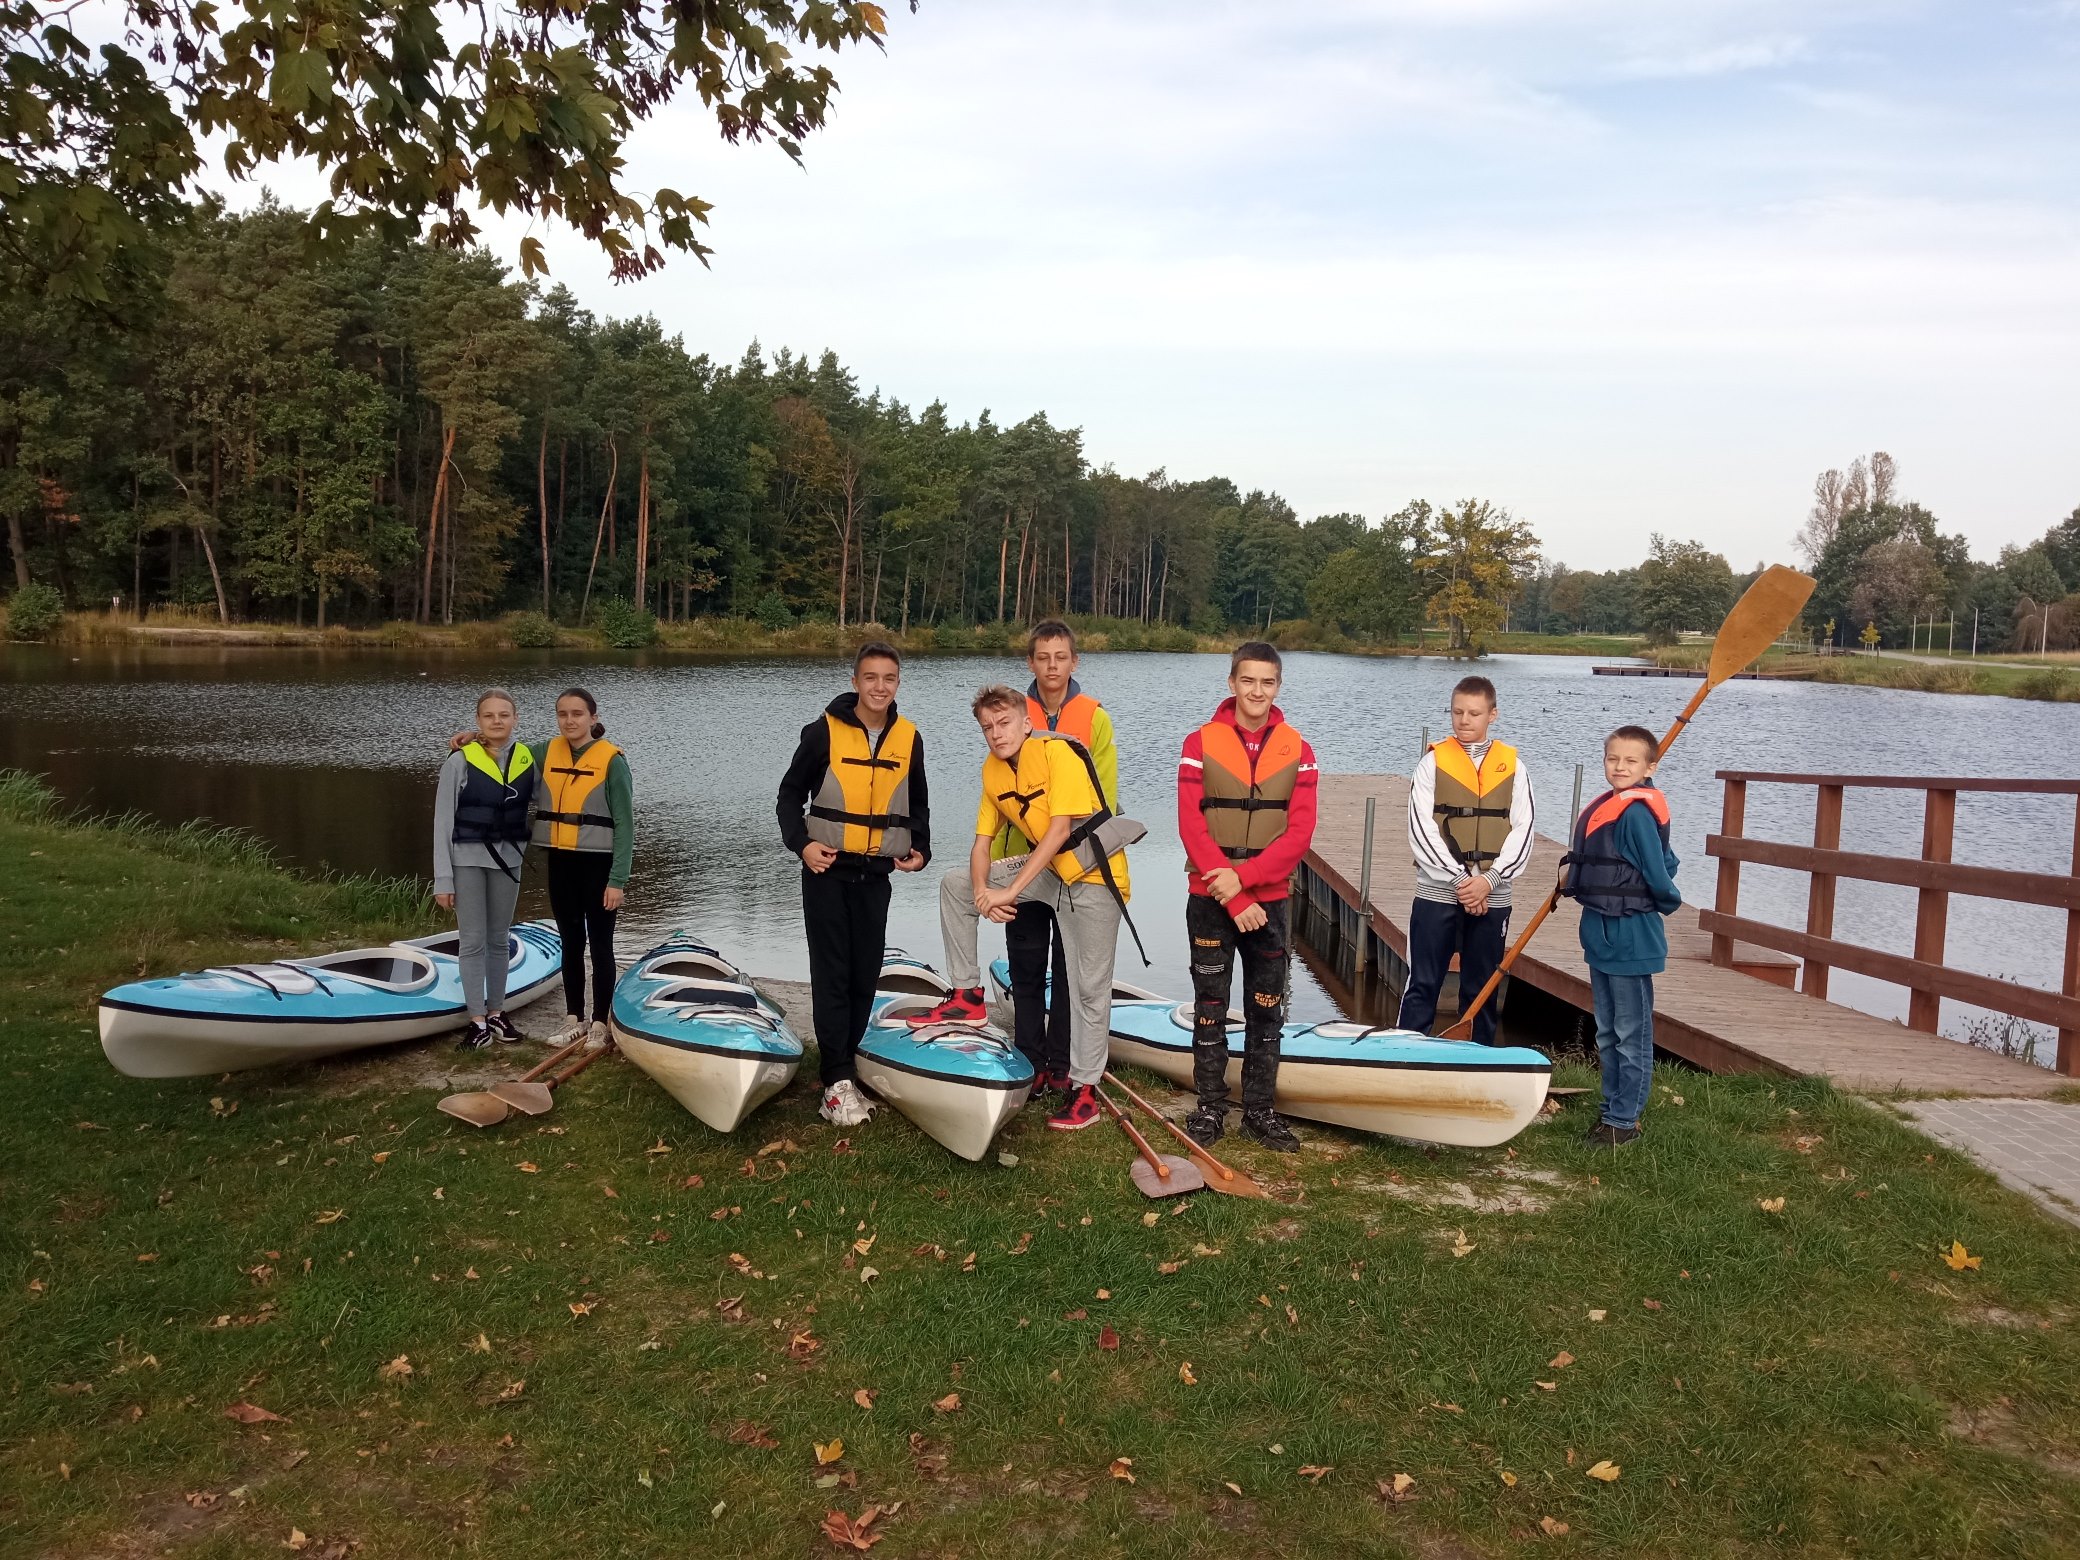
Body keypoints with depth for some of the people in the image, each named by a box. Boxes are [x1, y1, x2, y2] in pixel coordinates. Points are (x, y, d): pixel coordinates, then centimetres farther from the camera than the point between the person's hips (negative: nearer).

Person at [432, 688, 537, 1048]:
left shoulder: (528, 761, 2)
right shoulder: (460, 762, -8)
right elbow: (443, 823, -6)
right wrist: (443, 880, -10)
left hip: (507, 860, 3)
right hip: (468, 860, -3)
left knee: (498, 939, 12)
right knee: (473, 941, 1)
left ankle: (496, 1012, 23)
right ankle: (477, 1020, 9)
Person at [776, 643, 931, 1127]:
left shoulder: (909, 739, 4)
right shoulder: (824, 732, -7)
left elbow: (917, 805, 16)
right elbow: (791, 793, 0)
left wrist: (920, 849, 1)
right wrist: (801, 843, -14)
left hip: (876, 875, 4)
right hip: (827, 871, -4)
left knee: (865, 975, 7)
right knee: (832, 974, -4)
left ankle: (840, 1064, 21)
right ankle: (838, 1080, -3)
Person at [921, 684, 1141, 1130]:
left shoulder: (1058, 752, -20)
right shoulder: (992, 770, 3)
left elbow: (1060, 830, -24)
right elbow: (982, 841, 4)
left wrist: (1009, 891, -24)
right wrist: (981, 892, -17)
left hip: (1093, 875, -7)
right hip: (1047, 868, 7)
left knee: (1089, 985, -4)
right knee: (955, 884, 3)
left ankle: (1085, 1088, 9)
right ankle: (967, 993, 11)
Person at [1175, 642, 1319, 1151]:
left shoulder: (1297, 750, 1)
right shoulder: (1201, 743, -4)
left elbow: (1300, 832, -6)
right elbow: (1191, 826, -10)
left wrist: (1243, 877, -18)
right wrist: (1234, 899, -15)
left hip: (1269, 900, 2)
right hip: (1210, 900, -1)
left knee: (1267, 1011, 9)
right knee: (1210, 1008, 7)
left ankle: (1259, 1110, 20)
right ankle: (1210, 1107, 18)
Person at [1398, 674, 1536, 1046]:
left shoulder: (1512, 766, 6)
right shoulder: (1433, 761, 0)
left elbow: (1522, 831, 1)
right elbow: (1422, 829, -7)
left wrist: (1489, 879, -11)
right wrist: (1459, 879, -14)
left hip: (1492, 897, 2)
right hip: (1437, 894, -2)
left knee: (1482, 990, 10)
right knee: (1422, 986, 1)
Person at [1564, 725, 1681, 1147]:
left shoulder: (1636, 812, -19)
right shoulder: (1605, 808, 9)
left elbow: (1659, 872, -17)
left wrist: (1668, 902, 0)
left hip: (1631, 937, -10)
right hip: (1601, 934, 10)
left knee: (1631, 1035, 2)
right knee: (1607, 1034, 17)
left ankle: (1624, 1120, 10)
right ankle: (1613, 1108, 28)